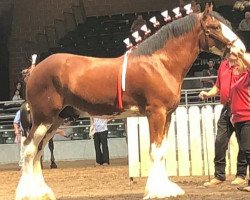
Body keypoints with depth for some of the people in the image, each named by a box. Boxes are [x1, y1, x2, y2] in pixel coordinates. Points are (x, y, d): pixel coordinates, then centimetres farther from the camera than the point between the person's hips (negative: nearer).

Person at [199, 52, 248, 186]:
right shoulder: (223, 65, 14)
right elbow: (218, 87, 22)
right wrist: (208, 94, 7)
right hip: (226, 109, 6)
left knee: (243, 143, 3)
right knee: (220, 141, 3)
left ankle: (241, 175, 13)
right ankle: (219, 175, 9)